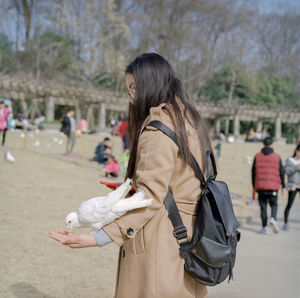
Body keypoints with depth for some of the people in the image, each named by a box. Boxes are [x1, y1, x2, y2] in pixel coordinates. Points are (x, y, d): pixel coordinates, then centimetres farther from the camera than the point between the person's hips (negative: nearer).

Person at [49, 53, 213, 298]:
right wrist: (130, 190, 18)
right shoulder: (189, 120, 13)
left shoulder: (157, 129, -15)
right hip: (188, 238, 9)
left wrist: (101, 237, -25)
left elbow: (150, 197, -21)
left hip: (158, 240, -9)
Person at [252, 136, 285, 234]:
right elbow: (281, 172, 0)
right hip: (273, 186, -1)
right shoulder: (277, 157, 0)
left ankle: (264, 227, 7)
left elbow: (253, 172, 7)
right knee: (273, 204, 14)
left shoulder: (257, 156, 4)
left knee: (263, 206, 8)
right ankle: (273, 218, -13)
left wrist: (254, 186, 16)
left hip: (260, 186, 1)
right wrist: (283, 186, 8)